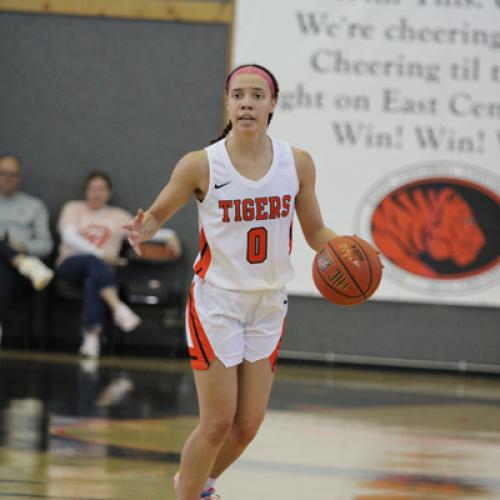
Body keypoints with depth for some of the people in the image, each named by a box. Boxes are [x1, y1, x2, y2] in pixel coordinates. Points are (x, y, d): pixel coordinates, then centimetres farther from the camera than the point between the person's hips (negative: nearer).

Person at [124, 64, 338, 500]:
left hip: (268, 304, 4)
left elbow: (315, 230, 6)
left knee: (248, 424, 8)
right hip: (216, 302, -4)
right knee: (218, 422, -6)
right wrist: (143, 231, -24)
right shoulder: (201, 165, -12)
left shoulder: (297, 163, -4)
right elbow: (157, 214, -1)